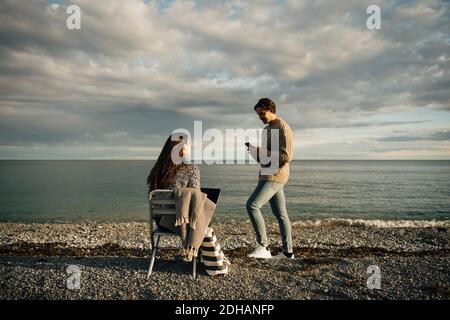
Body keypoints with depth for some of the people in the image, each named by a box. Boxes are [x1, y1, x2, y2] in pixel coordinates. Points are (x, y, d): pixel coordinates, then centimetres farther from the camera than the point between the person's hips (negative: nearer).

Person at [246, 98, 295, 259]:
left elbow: (286, 156, -20)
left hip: (275, 176, -10)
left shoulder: (283, 128, -11)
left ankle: (263, 247, -13)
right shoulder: (267, 129, 19)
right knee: (280, 214, 11)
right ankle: (287, 251, 18)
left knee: (252, 205, -18)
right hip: (268, 176, 10)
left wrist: (261, 152, -21)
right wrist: (254, 151, 5)